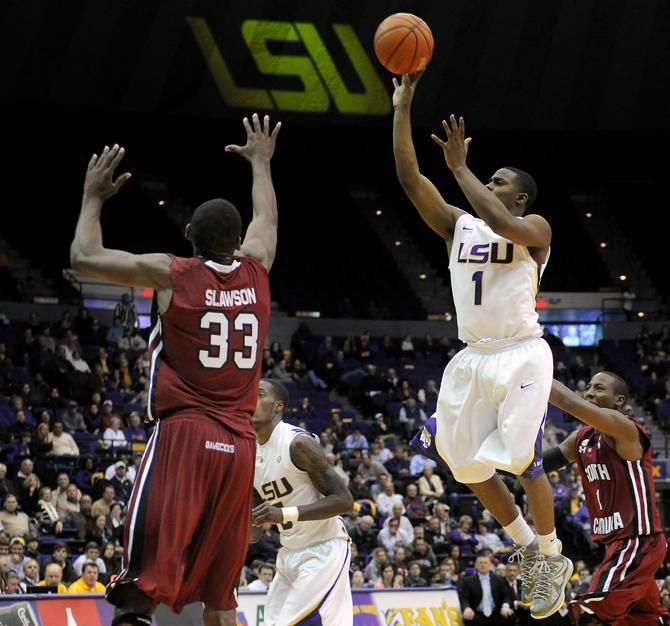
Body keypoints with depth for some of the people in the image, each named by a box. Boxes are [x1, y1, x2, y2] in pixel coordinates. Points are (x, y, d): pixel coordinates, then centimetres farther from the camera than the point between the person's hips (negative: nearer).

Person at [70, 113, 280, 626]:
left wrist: (94, 196, 22)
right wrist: (261, 163, 50)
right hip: (239, 446, 4)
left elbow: (84, 257, 6)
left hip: (183, 435, -4)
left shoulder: (172, 274, -2)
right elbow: (268, 219, 32)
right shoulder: (256, 271, 10)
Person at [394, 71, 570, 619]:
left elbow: (503, 225, -27)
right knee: (469, 466, 6)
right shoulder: (458, 225, 12)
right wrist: (403, 108, -5)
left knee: (522, 460, -10)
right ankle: (527, 544, 26)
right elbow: (409, 177, 3)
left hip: (521, 357, -6)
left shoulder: (535, 227, -3)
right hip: (473, 359, 6)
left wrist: (460, 167, -22)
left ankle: (554, 559, 9)